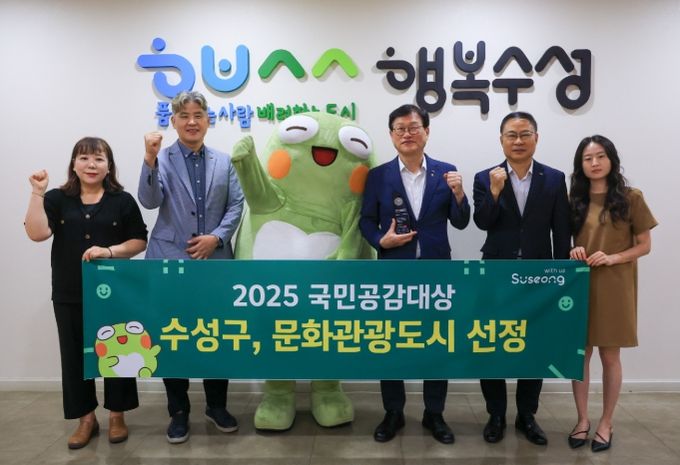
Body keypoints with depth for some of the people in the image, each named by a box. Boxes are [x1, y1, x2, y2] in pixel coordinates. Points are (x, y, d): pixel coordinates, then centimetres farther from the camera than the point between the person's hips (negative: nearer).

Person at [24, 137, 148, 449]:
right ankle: (86, 419, 25)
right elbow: (37, 233, -9)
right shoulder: (57, 199, 5)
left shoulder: (123, 201, 2)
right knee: (74, 355, 8)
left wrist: (110, 251, -15)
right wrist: (37, 193, -14)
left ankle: (116, 416, 24)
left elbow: (139, 241, 0)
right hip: (69, 294, 2)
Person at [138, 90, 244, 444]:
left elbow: (236, 205, 5)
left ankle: (217, 405, 27)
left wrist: (216, 237, -9)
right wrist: (150, 160, -26)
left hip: (215, 261, 2)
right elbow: (149, 201, -13)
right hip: (170, 260, -2)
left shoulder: (224, 161, 10)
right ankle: (178, 412, 22)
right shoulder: (162, 159, 2)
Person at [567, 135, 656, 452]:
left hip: (614, 287, -3)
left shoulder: (630, 198, -3)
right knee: (580, 354, 7)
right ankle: (582, 419, 22)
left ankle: (606, 423, 22)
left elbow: (644, 245, -1)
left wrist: (613, 258, -17)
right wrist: (574, 253, -9)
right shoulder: (574, 200, 6)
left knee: (610, 356, 7)